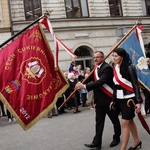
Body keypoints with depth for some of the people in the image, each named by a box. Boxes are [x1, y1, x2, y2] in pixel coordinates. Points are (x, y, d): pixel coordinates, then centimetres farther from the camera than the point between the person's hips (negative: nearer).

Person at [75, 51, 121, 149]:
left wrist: (84, 86, -30)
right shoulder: (95, 68, 9)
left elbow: (100, 82, -28)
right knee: (99, 121, 7)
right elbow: (90, 78, 5)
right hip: (99, 99, 7)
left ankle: (117, 138, 29)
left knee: (114, 119, 11)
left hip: (109, 98, -7)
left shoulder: (107, 68, -18)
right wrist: (80, 83, -15)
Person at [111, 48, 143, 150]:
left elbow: (135, 85, -14)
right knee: (130, 121, 18)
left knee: (125, 123, -7)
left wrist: (139, 101, -17)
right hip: (120, 99, 7)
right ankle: (137, 141, 35)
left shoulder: (129, 68, -14)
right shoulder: (115, 69, 5)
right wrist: (113, 100, 13)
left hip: (129, 99, -7)